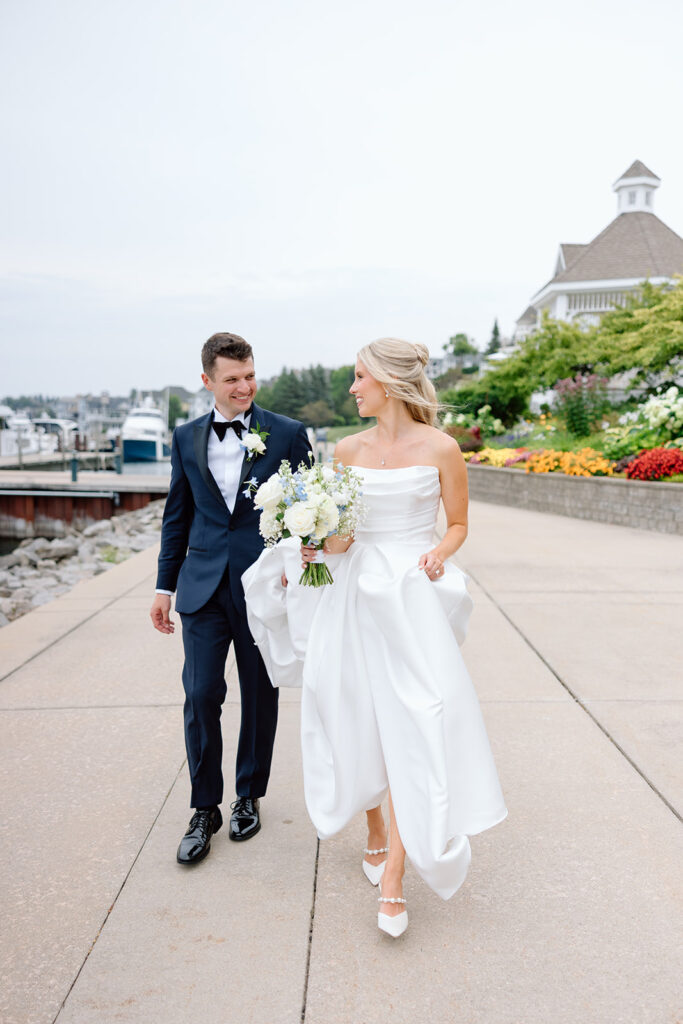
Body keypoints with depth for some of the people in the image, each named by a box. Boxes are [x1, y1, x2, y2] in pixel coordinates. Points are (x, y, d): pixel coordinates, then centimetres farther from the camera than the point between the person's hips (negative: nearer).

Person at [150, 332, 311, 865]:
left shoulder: (288, 434, -2)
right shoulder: (187, 438, 7)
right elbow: (177, 515, 12)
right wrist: (166, 585, 11)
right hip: (204, 587, 2)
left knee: (260, 697, 11)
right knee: (201, 696, 0)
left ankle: (250, 797, 31)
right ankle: (205, 809, 18)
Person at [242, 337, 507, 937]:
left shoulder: (440, 448, -3)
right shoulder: (348, 450, 7)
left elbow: (458, 524, 5)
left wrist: (439, 553, -15)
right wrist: (315, 546, -6)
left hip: (413, 598, -4)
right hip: (354, 597, 4)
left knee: (413, 729, -8)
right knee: (357, 722, 10)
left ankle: (394, 878, 2)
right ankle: (376, 832, 34)